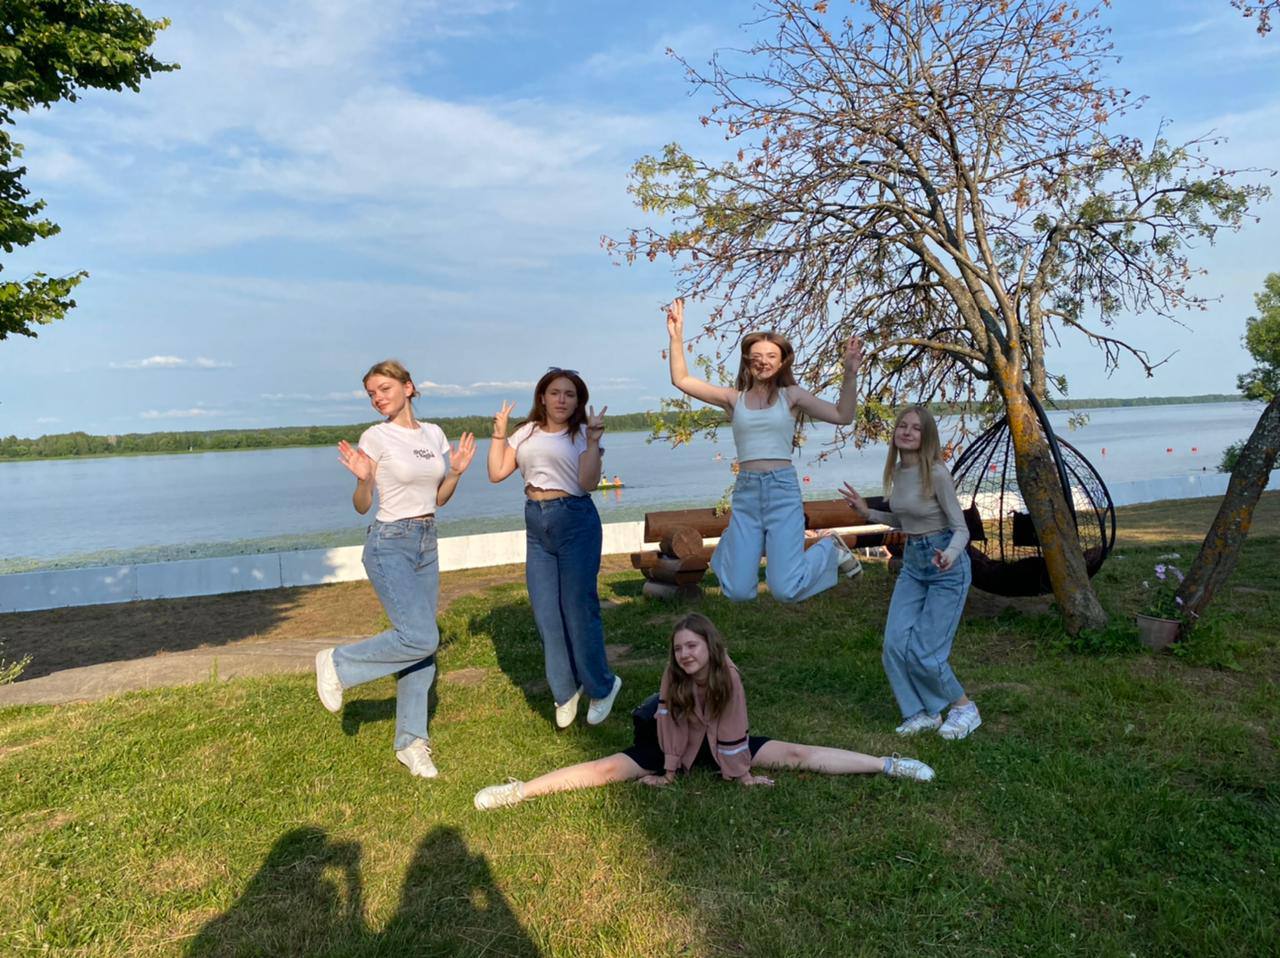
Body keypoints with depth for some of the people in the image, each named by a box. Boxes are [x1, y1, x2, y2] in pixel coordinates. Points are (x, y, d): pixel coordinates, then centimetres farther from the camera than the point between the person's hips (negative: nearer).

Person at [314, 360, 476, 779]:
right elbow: (362, 506, -5)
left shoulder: (434, 434, 8)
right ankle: (337, 664, 7)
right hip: (390, 545, -6)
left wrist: (457, 471, -3)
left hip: (427, 544, 6)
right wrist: (364, 479, -24)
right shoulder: (375, 437, -7)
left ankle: (411, 742, 18)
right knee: (420, 637, -17)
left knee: (422, 644, 7)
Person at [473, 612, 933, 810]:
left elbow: (732, 732, -19)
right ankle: (521, 790, -19)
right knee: (607, 769, -16)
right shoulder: (672, 677, -21)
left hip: (719, 746, 0)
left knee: (797, 755, -11)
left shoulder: (727, 676, -25)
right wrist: (668, 771, -13)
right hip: (672, 745, 1)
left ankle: (887, 765, -8)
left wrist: (744, 774, -11)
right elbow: (670, 726, -16)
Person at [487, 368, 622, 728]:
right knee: (546, 613, 8)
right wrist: (499, 432, 4)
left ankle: (601, 687, 19)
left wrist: (594, 440, -18)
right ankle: (565, 691, 24)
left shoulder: (582, 434, -2)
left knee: (578, 609, -2)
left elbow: (588, 483, -14)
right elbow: (496, 473, 7)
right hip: (536, 526, 5)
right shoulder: (526, 433, 10)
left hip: (576, 522, -5)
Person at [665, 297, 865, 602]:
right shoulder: (733, 398, 9)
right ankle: (732, 547, 35)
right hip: (746, 492, 2)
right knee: (737, 592, -1)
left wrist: (850, 375, -11)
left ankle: (830, 548, 22)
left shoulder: (792, 395, 6)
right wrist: (676, 336, -2)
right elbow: (681, 380, 4)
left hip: (782, 489, -2)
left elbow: (843, 416, -1)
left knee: (786, 591, -9)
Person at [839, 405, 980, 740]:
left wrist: (949, 556, -36)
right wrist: (867, 513, 8)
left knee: (924, 651, -6)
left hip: (946, 566, -7)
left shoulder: (936, 474, -18)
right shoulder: (897, 472, 3)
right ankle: (922, 712, 17)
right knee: (895, 645, -3)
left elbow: (961, 528, -16)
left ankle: (964, 706, 20)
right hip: (912, 563, 7)